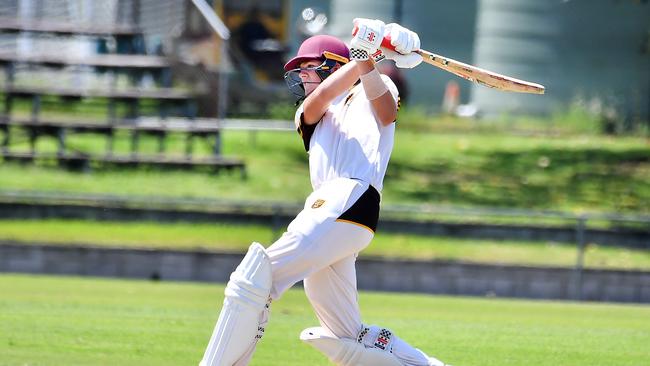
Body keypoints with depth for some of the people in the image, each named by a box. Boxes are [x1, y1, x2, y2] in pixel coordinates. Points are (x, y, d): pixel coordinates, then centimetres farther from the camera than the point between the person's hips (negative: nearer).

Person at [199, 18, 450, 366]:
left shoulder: (370, 92, 16)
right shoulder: (307, 116, 31)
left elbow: (386, 114, -6)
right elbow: (317, 101, 8)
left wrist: (368, 64, -18)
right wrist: (361, 58, 0)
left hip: (349, 202, -8)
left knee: (252, 279, -17)